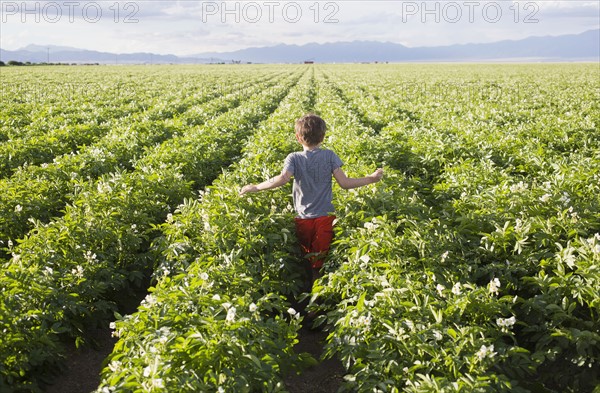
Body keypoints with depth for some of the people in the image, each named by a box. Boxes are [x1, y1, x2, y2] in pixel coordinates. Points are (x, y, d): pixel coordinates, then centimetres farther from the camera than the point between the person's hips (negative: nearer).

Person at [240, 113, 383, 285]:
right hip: (325, 217, 0)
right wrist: (371, 179, 4)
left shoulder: (294, 158, -4)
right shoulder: (329, 155, -2)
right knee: (319, 264, 6)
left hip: (303, 219, 0)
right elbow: (344, 183, -7)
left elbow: (283, 178, -21)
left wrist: (255, 187, -12)